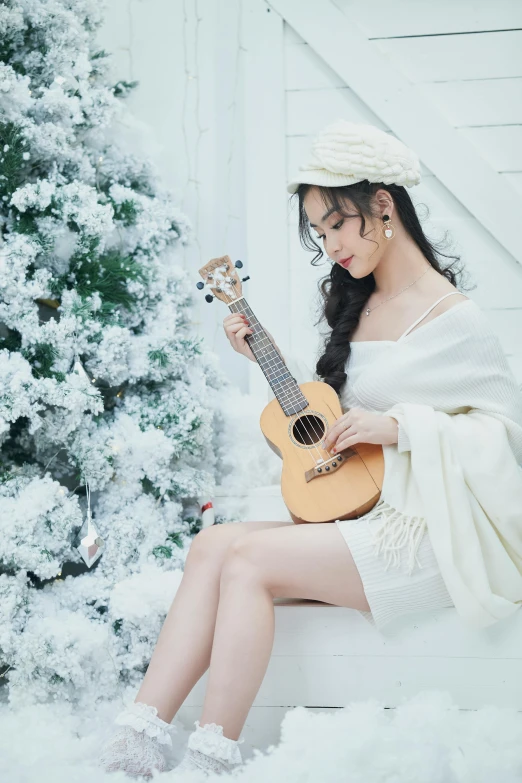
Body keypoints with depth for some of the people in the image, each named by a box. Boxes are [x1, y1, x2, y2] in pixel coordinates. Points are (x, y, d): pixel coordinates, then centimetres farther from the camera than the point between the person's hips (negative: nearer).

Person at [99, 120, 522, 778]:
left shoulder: (452, 319, -9)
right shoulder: (358, 305, 15)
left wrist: (397, 425, -20)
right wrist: (267, 358, 11)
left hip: (426, 531, -7)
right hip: (356, 511, 7)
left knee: (250, 560, -25)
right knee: (213, 544, -15)